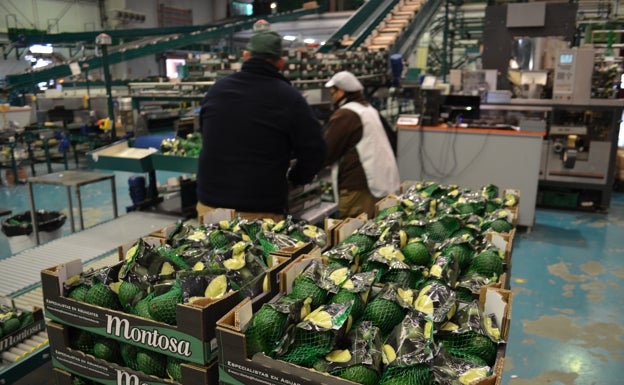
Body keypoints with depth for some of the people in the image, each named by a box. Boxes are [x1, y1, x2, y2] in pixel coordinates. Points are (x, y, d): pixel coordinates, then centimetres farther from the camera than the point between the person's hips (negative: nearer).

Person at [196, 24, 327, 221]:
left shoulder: (217, 89, 6)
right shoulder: (289, 98, -9)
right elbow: (315, 151, -6)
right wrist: (294, 178, 13)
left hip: (210, 204, 5)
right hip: (261, 211, -4)